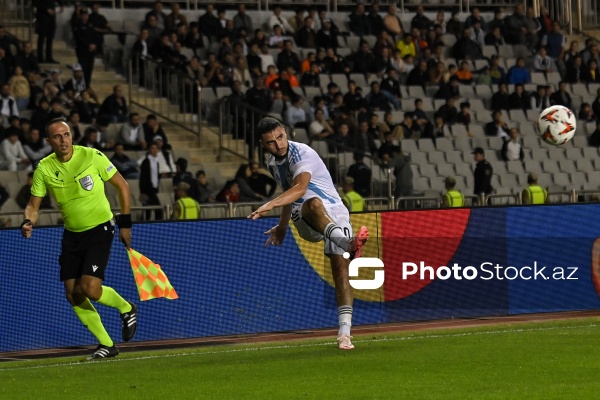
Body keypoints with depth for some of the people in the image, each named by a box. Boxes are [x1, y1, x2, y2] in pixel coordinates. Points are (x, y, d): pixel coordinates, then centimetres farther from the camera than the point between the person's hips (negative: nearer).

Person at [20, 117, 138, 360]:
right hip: (71, 234, 5)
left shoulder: (92, 157, -14)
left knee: (90, 289, -19)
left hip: (99, 229, -5)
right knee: (73, 295, -1)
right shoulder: (44, 169, -5)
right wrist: (28, 222, -21)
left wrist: (125, 223, -4)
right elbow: (33, 205, 2)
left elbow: (122, 186, -3)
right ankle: (107, 345, 13)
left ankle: (126, 308, 13)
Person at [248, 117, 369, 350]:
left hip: (334, 214, -4)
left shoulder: (302, 154, -15)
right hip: (306, 224, 4)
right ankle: (347, 243, -62)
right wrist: (282, 226, 40)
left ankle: (344, 332, -22)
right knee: (313, 203, -34)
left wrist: (271, 205, -47)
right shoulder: (273, 164, 12)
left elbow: (300, 187, -33)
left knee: (340, 268, -20)